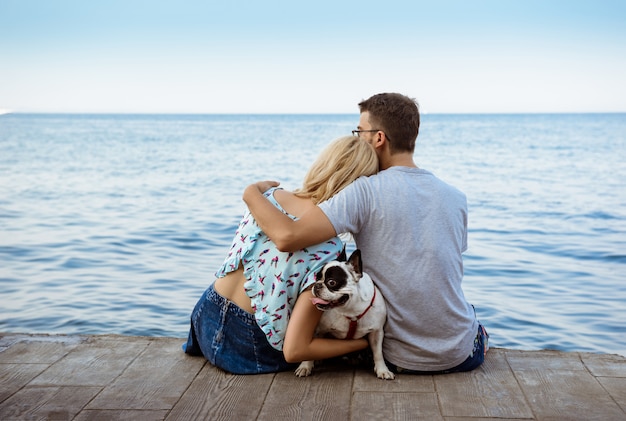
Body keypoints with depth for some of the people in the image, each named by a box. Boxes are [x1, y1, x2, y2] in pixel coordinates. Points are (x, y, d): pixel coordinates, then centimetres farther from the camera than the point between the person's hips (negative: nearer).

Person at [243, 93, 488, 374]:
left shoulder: (365, 192, -17)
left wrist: (252, 193, -7)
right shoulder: (456, 198, -1)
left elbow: (287, 237, -26)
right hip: (462, 355, 5)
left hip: (401, 359, -4)